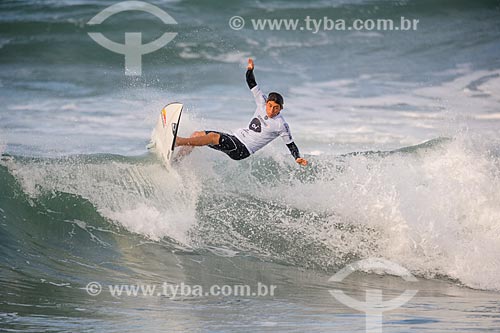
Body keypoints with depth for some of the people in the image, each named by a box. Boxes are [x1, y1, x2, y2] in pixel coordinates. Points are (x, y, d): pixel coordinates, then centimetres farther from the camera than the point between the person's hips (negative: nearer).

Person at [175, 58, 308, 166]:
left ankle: (179, 142, -30)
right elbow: (252, 84, 11)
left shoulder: (281, 125, -10)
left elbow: (290, 144, -6)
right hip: (235, 137, 7)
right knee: (198, 134, -3)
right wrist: (250, 69, -2)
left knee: (213, 137, -29)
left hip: (242, 150, -7)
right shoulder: (262, 103, 5)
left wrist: (297, 158, -20)